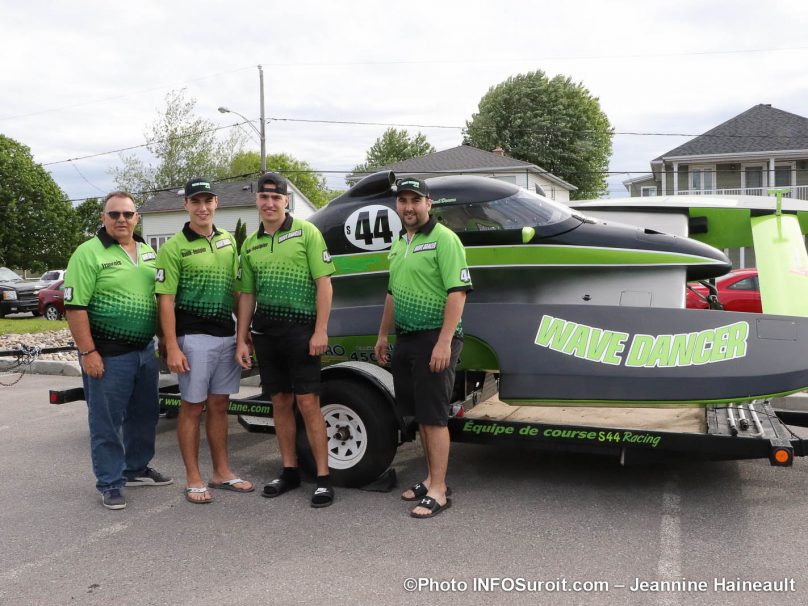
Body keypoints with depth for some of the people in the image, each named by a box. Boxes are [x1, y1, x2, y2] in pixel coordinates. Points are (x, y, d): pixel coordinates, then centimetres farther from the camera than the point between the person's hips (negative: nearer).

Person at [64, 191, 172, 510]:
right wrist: (88, 353, -18)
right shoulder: (89, 253, -10)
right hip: (107, 354, -7)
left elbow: (161, 297, 19)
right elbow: (75, 307, -14)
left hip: (145, 350, 7)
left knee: (144, 415, 17)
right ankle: (110, 483, 15)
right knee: (106, 421, 3)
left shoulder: (148, 252, 11)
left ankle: (137, 469, 33)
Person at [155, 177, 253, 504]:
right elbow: (166, 300, -10)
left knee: (219, 405, 13)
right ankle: (193, 479, 14)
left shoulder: (228, 240, 11)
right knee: (192, 407, 3)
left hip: (226, 334, 6)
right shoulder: (174, 247, -7)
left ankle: (222, 473, 23)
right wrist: (172, 347, -15)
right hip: (193, 338, -5)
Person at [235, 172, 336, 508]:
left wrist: (320, 330, -14)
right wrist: (241, 339, 10)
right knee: (280, 402, 11)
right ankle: (289, 471, 22)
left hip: (301, 329, -5)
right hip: (265, 332, 5)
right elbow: (247, 294, 16)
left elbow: (323, 282, -6)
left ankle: (323, 477, 2)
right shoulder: (250, 244, 13)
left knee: (307, 403, -5)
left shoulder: (306, 232, -2)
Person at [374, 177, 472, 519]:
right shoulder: (399, 244, 15)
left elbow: (457, 292, -18)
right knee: (420, 416, 14)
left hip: (435, 340, -8)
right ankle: (432, 478, 27)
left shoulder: (444, 239, -11)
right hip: (406, 339, 8)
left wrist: (444, 341, -24)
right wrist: (383, 335, 24)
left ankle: (438, 491, 4)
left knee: (434, 418, -4)